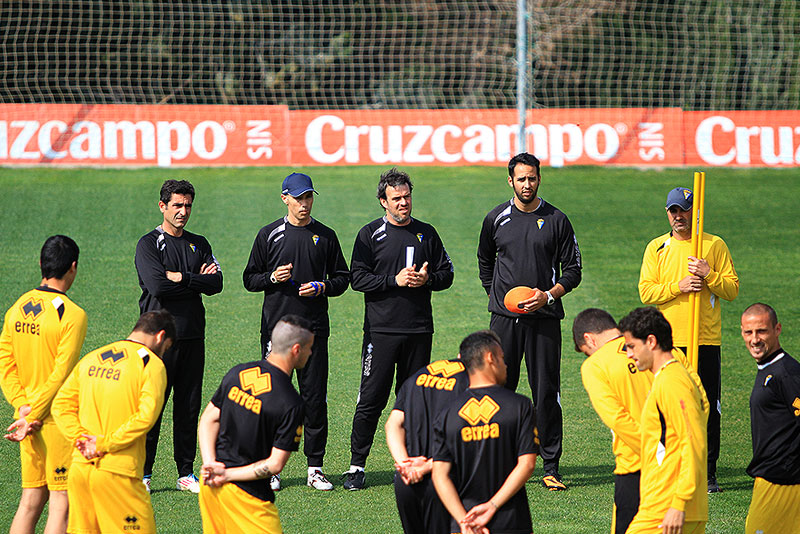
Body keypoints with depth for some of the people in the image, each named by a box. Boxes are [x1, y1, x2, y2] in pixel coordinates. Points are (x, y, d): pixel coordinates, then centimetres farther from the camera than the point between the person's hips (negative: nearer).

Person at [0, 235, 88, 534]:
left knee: (31, 499, 12)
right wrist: (32, 418, -13)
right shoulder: (72, 315, -15)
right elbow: (60, 375, -18)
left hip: (30, 418, 7)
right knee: (61, 501, -2)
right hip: (58, 419, -7)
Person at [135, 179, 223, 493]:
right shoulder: (149, 244, 0)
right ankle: (142, 473, 1)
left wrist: (179, 277, -9)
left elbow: (215, 284, 1)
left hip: (193, 337, 5)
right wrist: (196, 280, -7)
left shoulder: (199, 244, 15)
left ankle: (186, 473, 12)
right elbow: (156, 285, -16)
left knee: (189, 407, 6)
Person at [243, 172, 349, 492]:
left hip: (314, 330, 1)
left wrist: (322, 287, -7)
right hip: (276, 328, -1)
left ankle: (315, 467, 6)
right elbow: (250, 279, 8)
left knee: (315, 399, 1)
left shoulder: (325, 236, 8)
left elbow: (342, 278, 13)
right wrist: (273, 277, -12)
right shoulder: (269, 235, 5)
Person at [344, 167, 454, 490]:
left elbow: (447, 274, 14)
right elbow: (358, 278, -4)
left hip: (419, 330, 3)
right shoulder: (370, 234, 2)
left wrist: (427, 279, -7)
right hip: (381, 330, -3)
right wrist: (395, 280, -15)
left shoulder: (426, 233, 12)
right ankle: (356, 465, 0)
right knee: (371, 399, -5)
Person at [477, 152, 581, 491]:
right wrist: (495, 294, 13)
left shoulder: (556, 220, 2)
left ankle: (551, 467, 1)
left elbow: (573, 270, 4)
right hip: (504, 319, 1)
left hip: (544, 318, -1)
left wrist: (549, 295, -11)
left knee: (547, 393, -3)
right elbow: (485, 260, 24)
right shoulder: (496, 220, 7)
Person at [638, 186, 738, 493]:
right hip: (668, 341, 1)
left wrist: (708, 275, -15)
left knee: (708, 408, -2)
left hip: (706, 340, -1)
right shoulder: (656, 248, 10)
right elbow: (646, 292, 1)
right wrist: (678, 286, -13)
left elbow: (732, 289, 2)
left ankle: (708, 472, 4)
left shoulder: (715, 246, 5)